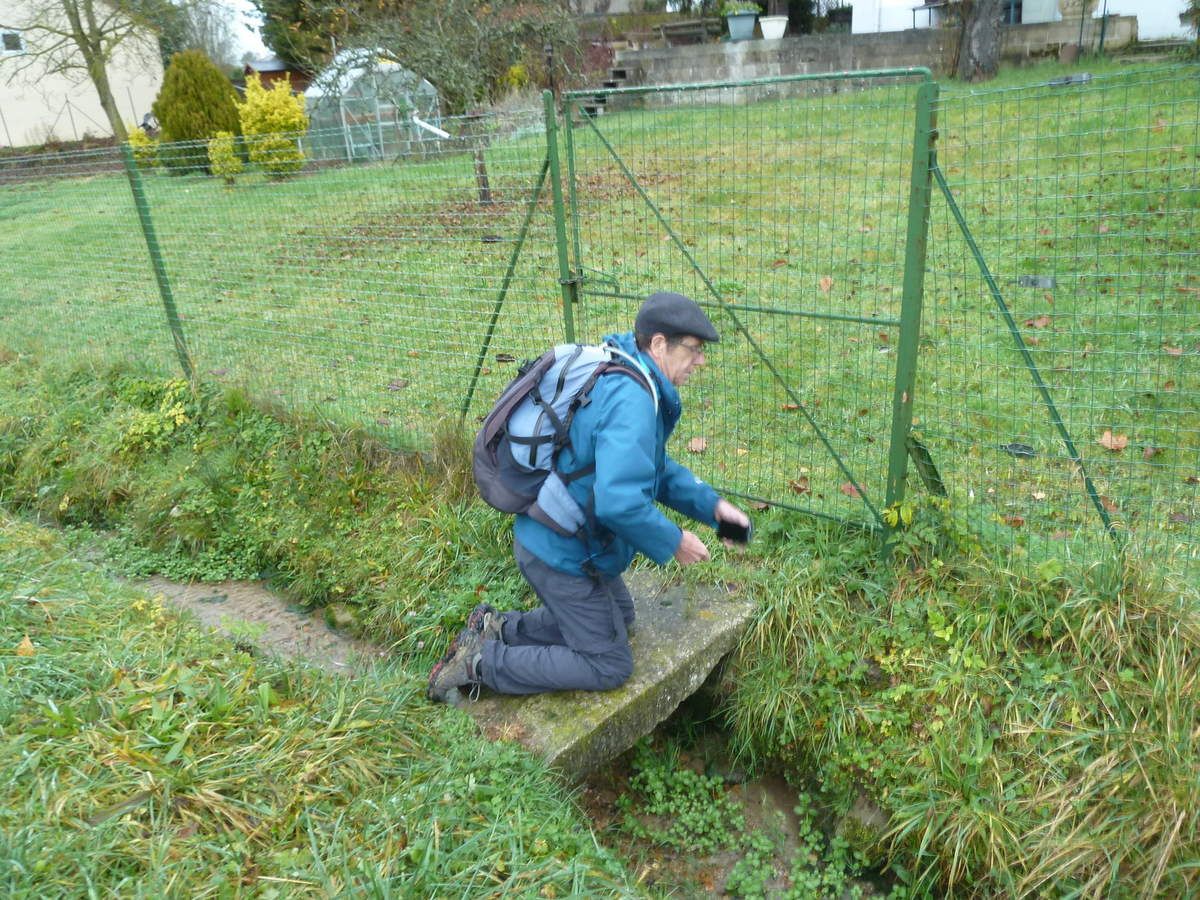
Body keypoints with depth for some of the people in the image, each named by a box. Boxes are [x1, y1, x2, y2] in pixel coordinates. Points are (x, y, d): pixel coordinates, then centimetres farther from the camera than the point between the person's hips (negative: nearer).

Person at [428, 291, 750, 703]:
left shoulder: (623, 379, 6)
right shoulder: (631, 400, -28)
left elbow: (653, 468, 15)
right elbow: (619, 502, -36)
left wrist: (711, 504, 6)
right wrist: (673, 542, -19)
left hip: (551, 535, 10)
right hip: (562, 554, -10)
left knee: (619, 615, 30)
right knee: (609, 667, 5)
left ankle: (500, 628, 21)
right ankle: (479, 663, 4)